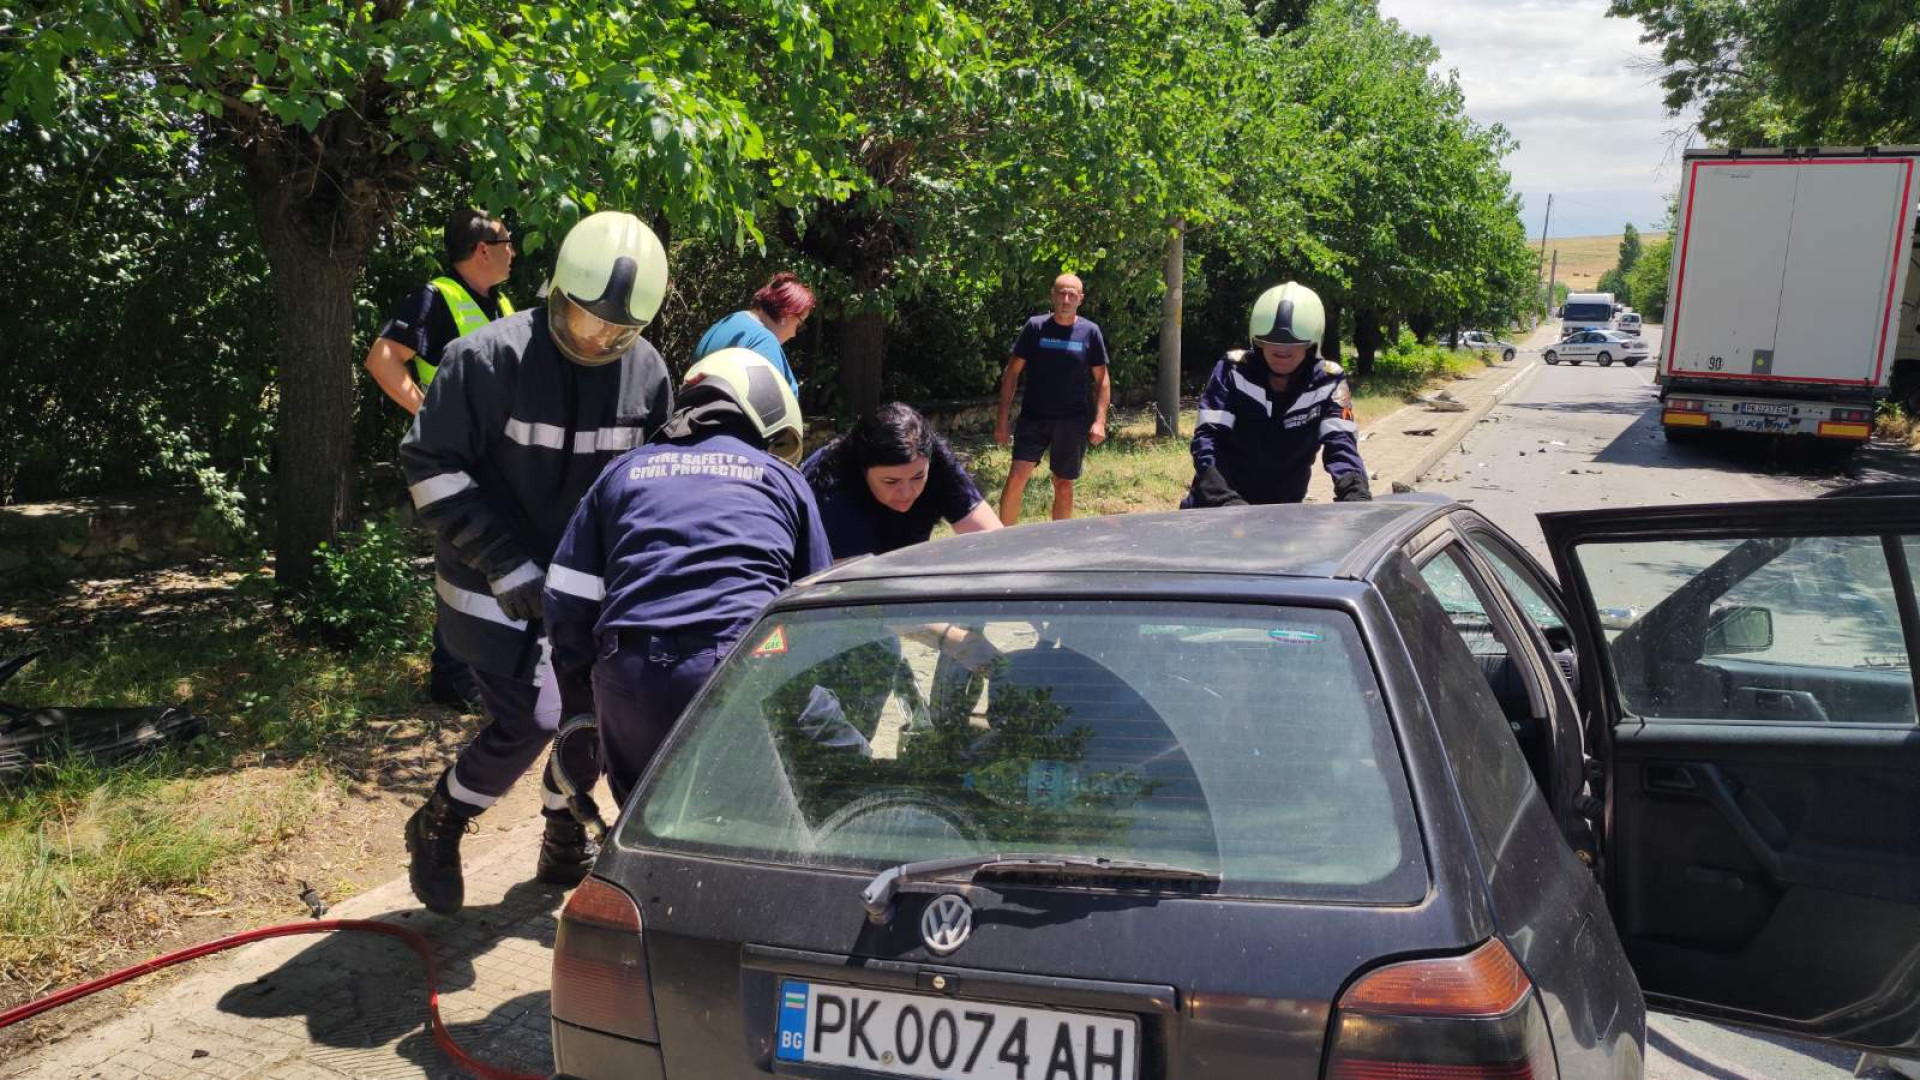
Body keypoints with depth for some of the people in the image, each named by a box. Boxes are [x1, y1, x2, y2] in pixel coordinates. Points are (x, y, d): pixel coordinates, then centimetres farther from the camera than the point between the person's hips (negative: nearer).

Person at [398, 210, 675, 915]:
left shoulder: (646, 370, -4)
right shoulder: (490, 358, -19)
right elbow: (429, 464, -15)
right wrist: (503, 562, -21)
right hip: (493, 587, -5)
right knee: (528, 722, -13)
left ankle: (566, 845, 32)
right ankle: (435, 831, 15)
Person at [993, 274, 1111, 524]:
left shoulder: (1090, 332, 1)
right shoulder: (1035, 327, -1)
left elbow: (1102, 380, 6)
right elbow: (1012, 373, 2)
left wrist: (1100, 421, -6)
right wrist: (1002, 420, -3)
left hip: (1072, 422, 1)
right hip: (1033, 418, -1)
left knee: (1063, 485, 9)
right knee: (1016, 477, -13)